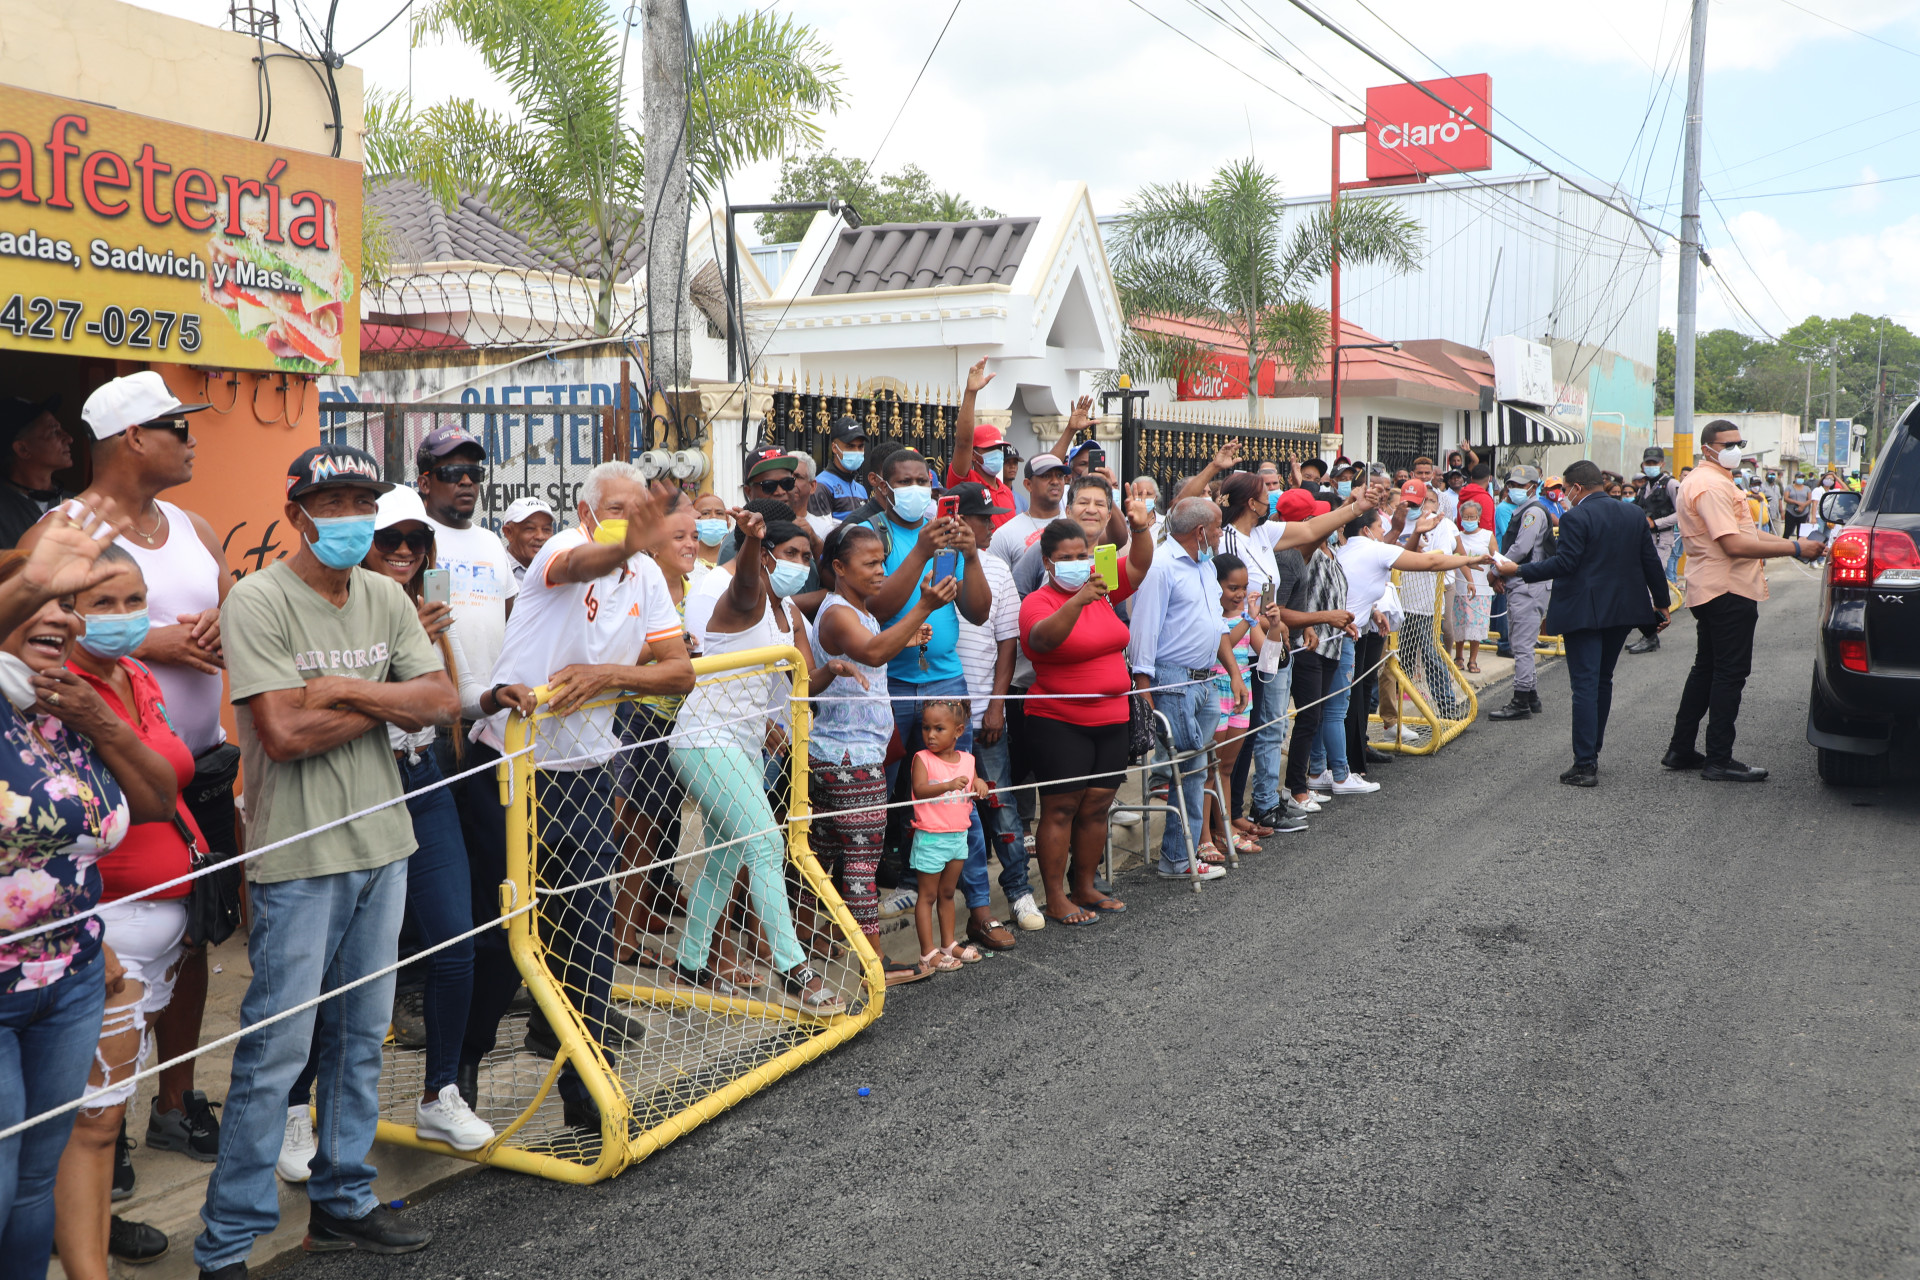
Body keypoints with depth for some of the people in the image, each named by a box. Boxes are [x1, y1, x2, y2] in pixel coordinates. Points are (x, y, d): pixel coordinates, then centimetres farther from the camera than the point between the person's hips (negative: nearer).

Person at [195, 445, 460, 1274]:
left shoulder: (385, 598, 8)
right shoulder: (258, 600, -11)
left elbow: (441, 702, 0)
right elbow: (283, 732, -19)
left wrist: (347, 689, -13)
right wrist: (388, 703, -8)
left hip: (382, 842, 6)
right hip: (299, 858, -6)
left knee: (361, 1036, 15)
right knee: (276, 1051, -2)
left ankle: (343, 1203, 29)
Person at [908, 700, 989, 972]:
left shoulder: (967, 760, 5)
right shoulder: (922, 758, -11)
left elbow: (974, 790, 18)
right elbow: (919, 789, -26)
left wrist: (980, 784, -6)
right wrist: (949, 785, -40)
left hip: (958, 835, 5)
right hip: (930, 837, -5)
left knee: (947, 893, 18)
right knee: (928, 895, 3)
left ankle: (949, 944, 29)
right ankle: (928, 953, 8)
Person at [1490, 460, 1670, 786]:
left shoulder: (1575, 518, -14)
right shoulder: (1634, 515, 8)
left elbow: (1563, 563, -19)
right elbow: (1651, 563, 11)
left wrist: (1517, 570, -12)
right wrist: (1661, 603, 20)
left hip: (1584, 611, -7)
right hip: (1622, 610, 7)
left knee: (1585, 686, -6)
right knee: (1603, 680, 18)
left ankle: (1585, 766, -8)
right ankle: (1592, 753, 25)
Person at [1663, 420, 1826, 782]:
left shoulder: (1712, 481, 18)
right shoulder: (1711, 485, -17)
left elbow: (1743, 533, 17)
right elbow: (1734, 545, -24)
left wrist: (1792, 543, 6)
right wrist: (1794, 548, -21)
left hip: (1710, 590, 11)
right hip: (1728, 590, -11)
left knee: (1706, 670, 16)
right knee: (1730, 674, -6)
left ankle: (1681, 750, 20)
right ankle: (1719, 761, -3)